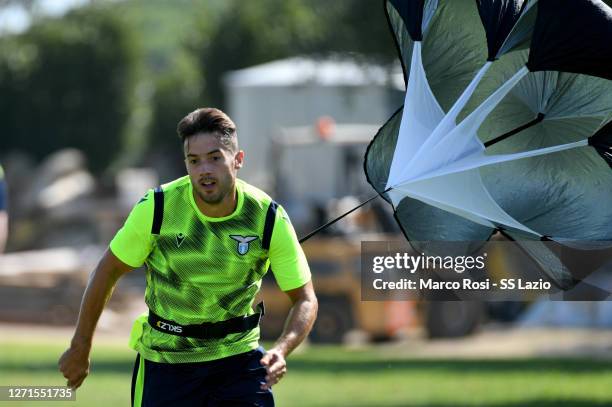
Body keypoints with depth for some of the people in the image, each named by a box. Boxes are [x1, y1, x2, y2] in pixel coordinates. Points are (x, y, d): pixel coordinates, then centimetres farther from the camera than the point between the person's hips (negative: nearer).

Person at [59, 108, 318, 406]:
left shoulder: (270, 218, -14)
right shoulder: (156, 208, -16)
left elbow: (305, 298, -8)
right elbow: (108, 271, -2)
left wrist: (282, 350, -27)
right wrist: (80, 347, 3)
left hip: (238, 357, 1)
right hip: (164, 358, -1)